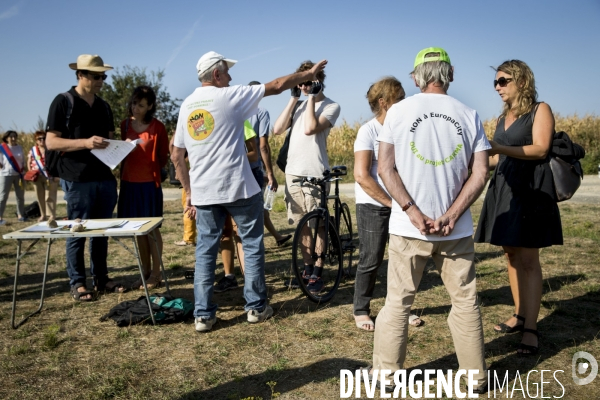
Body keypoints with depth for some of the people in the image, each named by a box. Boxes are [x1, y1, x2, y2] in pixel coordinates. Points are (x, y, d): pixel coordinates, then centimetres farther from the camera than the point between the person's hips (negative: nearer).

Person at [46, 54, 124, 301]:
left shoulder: (104, 107, 15)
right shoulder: (63, 102, -3)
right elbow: (51, 142, -9)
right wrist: (85, 143, -22)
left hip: (105, 177, 6)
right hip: (77, 179, -6)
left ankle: (101, 279, 21)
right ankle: (78, 283, 11)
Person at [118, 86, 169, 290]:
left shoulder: (157, 127, -5)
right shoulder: (125, 124, 9)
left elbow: (163, 158, 1)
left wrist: (151, 168, -10)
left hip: (149, 183, -5)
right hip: (129, 182, 5)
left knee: (152, 228, 2)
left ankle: (155, 274, 13)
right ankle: (145, 272, 22)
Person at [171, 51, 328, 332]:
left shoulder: (186, 105, 11)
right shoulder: (230, 96, -6)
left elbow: (176, 156, 12)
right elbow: (276, 86, 0)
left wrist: (189, 192, 18)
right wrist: (309, 74, 12)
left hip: (203, 192, 5)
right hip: (238, 187, -5)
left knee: (205, 251, 9)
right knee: (252, 245, 9)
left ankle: (203, 315, 11)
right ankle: (256, 307, 16)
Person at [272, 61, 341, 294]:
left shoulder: (331, 106, -3)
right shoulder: (300, 106, 16)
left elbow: (310, 129, -20)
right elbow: (277, 130, 3)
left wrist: (312, 97, -12)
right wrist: (294, 99, 2)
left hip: (314, 173, -6)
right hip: (292, 172, 6)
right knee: (301, 224, 12)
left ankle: (317, 274, 11)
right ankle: (307, 268, 24)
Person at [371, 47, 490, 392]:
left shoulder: (398, 111, 0)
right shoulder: (469, 114, 3)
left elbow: (386, 167, -6)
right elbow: (480, 173, -4)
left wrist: (413, 213, -9)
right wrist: (451, 216, -7)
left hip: (408, 227, -1)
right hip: (456, 229, 1)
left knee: (398, 302, 8)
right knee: (466, 301, 13)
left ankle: (386, 374, 18)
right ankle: (476, 375, 25)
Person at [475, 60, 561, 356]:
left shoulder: (540, 110, -1)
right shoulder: (503, 117, 18)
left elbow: (540, 149, -14)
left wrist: (498, 148, -23)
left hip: (530, 190, -7)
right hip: (504, 189, 7)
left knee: (528, 259, -8)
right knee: (512, 256, 9)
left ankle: (531, 329, -5)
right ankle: (520, 316, 20)